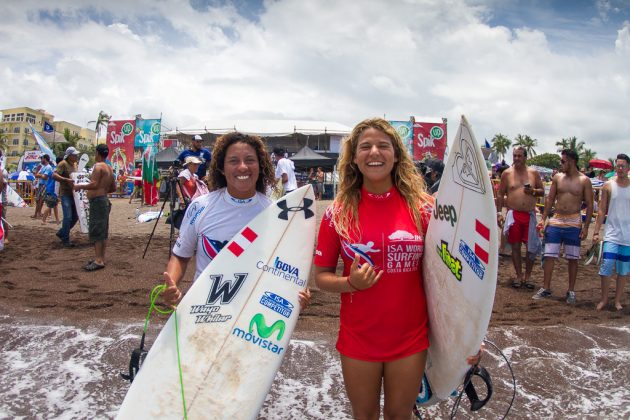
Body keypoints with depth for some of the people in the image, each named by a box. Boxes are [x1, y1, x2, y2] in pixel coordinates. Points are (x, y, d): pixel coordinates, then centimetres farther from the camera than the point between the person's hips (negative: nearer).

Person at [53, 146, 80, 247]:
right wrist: (66, 180, -29)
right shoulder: (63, 164, -10)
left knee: (75, 217, 11)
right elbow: (54, 175, -21)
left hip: (73, 194, 8)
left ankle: (61, 233, 29)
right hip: (65, 194, -8)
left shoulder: (75, 164, 14)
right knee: (68, 217, -9)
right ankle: (65, 240, 1)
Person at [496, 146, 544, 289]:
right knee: (515, 246, 4)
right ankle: (519, 276, 16)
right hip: (513, 214, -1)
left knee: (532, 247, 2)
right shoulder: (507, 173, 3)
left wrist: (533, 191, -10)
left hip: (530, 215, 1)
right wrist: (499, 212, -2)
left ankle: (528, 276, 17)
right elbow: (500, 194, 4)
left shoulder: (534, 173, 5)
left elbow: (542, 192, 12)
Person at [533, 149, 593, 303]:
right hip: (555, 221, 2)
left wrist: (586, 226, -7)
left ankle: (571, 291, 18)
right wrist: (544, 219, 3)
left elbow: (589, 205, -2)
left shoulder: (584, 180, -3)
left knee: (572, 258, 6)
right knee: (549, 256, 2)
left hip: (574, 223, -2)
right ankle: (546, 289, 12)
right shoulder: (557, 178, 5)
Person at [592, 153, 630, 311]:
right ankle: (604, 299, 8)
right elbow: (602, 211, 4)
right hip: (611, 234, -1)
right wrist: (596, 232, -1)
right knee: (606, 265, -8)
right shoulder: (608, 186, 2)